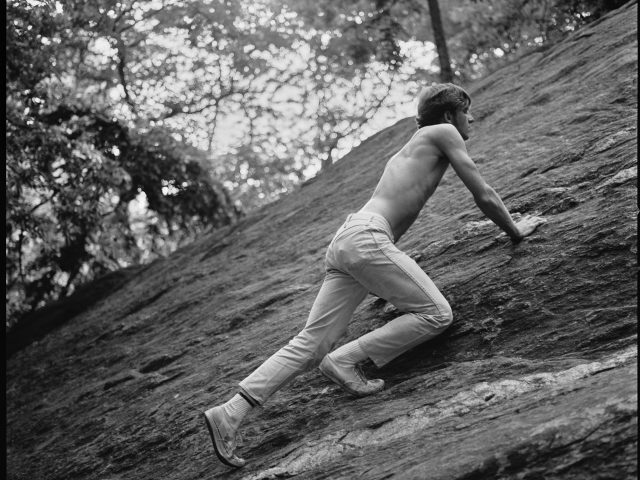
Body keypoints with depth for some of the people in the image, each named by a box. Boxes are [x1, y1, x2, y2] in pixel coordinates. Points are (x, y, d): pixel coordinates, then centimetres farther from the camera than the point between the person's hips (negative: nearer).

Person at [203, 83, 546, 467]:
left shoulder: (407, 151, 33)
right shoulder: (443, 133, 9)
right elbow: (483, 194, 8)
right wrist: (514, 230, 24)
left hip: (344, 240, 9)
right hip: (366, 237, -9)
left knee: (311, 344, 1)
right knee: (437, 315, -7)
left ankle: (230, 413, -8)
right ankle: (347, 360, -10)